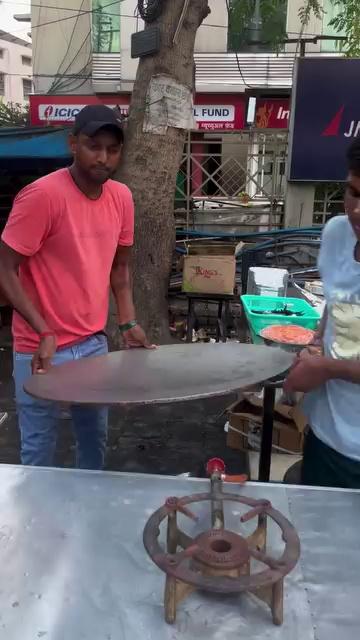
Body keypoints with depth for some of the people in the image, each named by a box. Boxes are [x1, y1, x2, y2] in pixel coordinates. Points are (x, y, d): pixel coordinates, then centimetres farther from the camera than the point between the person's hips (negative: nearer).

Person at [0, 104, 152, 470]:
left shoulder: (121, 197, 1)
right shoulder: (41, 195, -19)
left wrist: (128, 323, 2)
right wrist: (44, 334, -21)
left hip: (94, 343, 6)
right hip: (42, 349, -6)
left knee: (95, 437, 19)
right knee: (39, 449, 6)